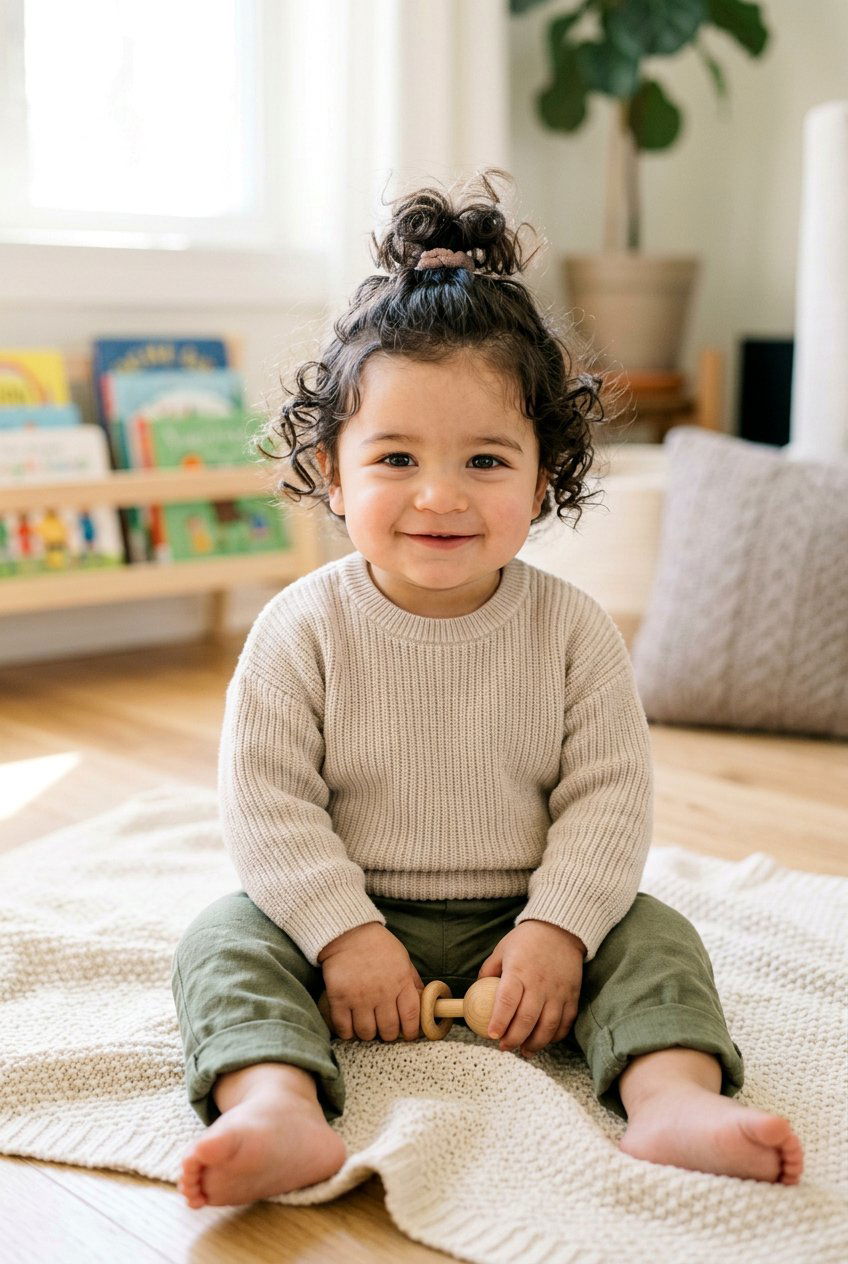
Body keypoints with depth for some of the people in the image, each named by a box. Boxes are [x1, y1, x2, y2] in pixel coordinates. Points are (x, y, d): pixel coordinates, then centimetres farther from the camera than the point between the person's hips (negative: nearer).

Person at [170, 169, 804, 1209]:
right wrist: (342, 933, -21)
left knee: (655, 938, -17)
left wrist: (558, 929, -19)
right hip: (348, 921, -1)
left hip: (524, 921, 1)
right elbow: (266, 802, -12)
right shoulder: (303, 629, -11)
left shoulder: (571, 628, -8)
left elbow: (611, 796, -7)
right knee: (226, 941, -23)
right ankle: (277, 1107, -44)